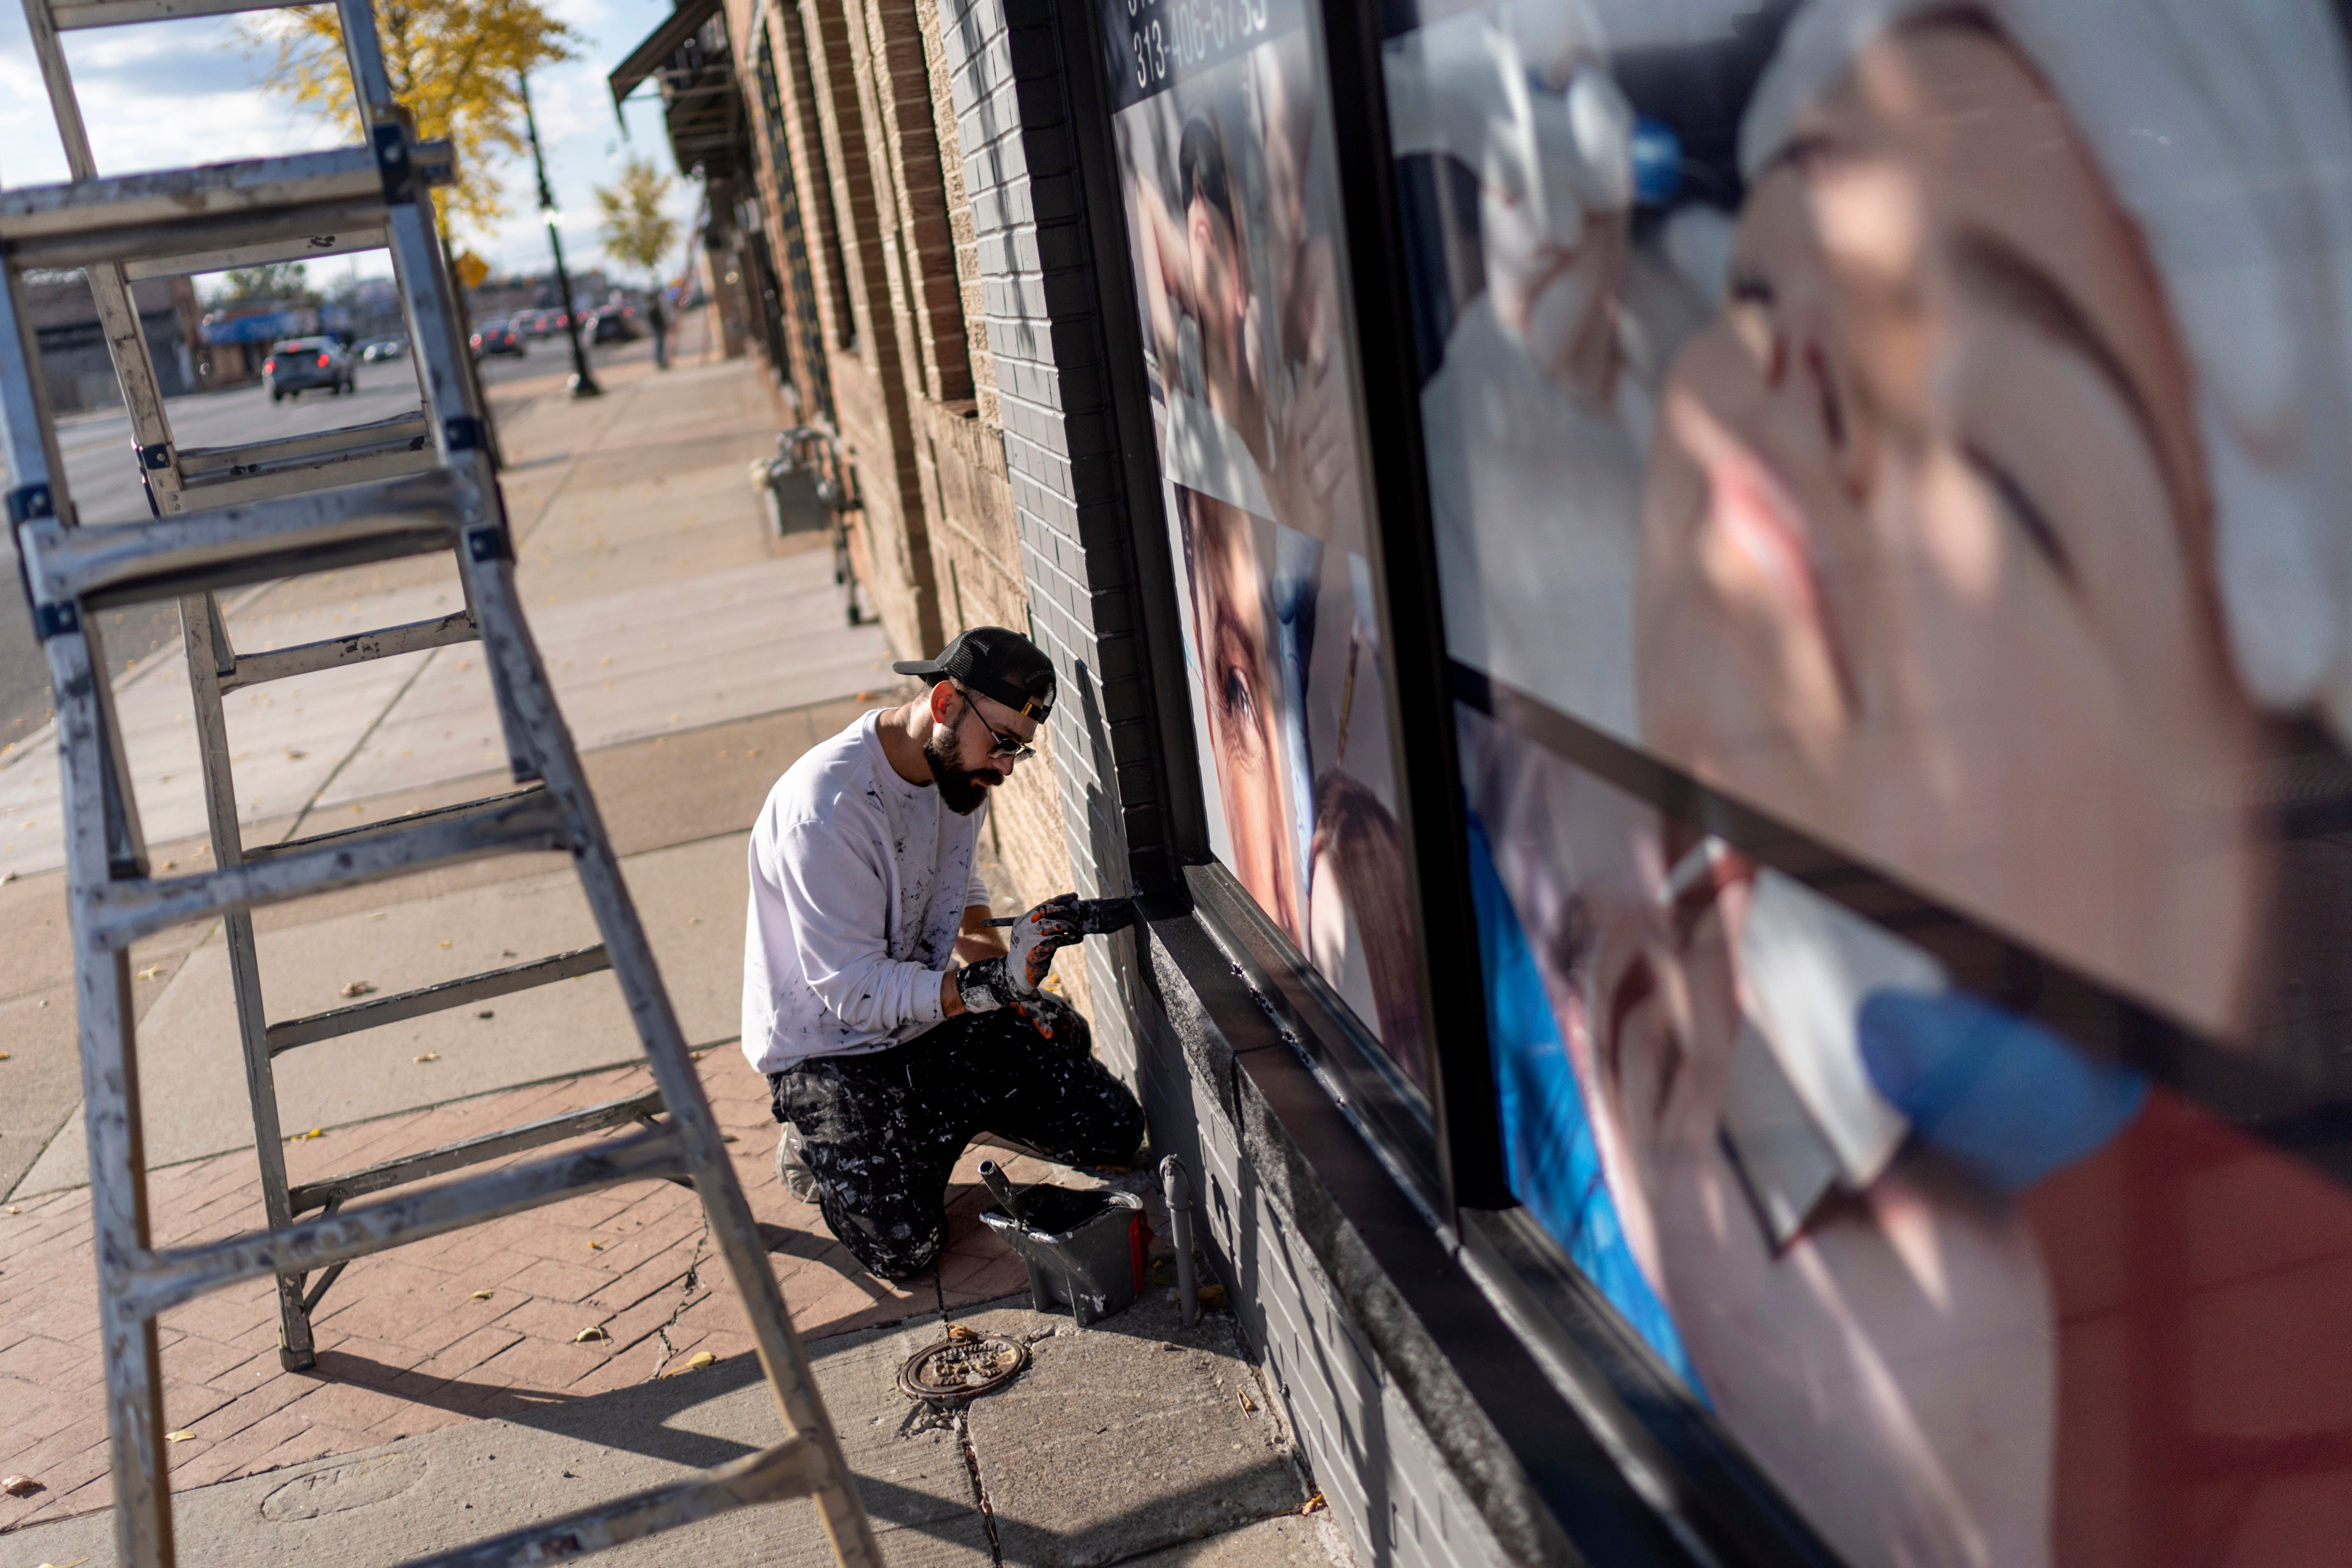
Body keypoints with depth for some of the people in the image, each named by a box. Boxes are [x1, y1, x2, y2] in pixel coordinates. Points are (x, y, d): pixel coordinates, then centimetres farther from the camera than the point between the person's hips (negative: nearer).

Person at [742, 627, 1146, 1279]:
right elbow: (853, 992, -28)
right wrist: (995, 983, -36)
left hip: (935, 1011, 7)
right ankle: (819, 1144, 10)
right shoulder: (827, 805, -29)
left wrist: (1016, 988, 2)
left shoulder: (959, 766, -2)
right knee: (903, 1245, -21)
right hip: (832, 1047, -7)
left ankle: (937, 1117, 18)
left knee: (1113, 1130, -2)